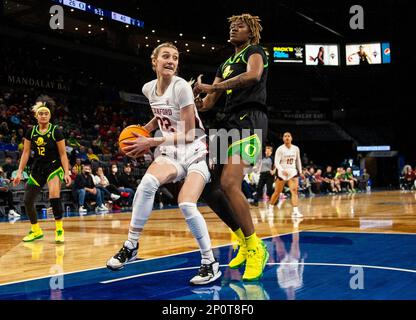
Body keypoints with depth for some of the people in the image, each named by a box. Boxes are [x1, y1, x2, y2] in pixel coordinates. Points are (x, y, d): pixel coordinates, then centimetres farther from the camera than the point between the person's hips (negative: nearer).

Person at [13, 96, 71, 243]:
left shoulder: (56, 131, -9)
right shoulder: (31, 132, 1)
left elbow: (63, 154, -8)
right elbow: (26, 153, 5)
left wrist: (66, 173, -15)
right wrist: (19, 172, 0)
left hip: (54, 167, -5)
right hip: (37, 168, 5)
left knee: (54, 196, -28)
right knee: (27, 200, 7)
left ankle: (59, 229, -13)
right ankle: (36, 231, 27)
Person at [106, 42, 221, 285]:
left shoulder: (181, 87, -16)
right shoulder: (148, 88, 4)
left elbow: (188, 134, -16)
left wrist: (151, 143, -17)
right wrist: (142, 131, 8)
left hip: (195, 153, -4)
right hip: (171, 152, 5)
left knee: (186, 205, -25)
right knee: (148, 182, -28)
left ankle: (210, 263, -7)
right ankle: (131, 245, -15)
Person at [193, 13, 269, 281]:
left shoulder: (255, 51, 3)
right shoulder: (226, 65, 27)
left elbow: (253, 75, -21)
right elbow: (208, 103, 26)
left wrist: (210, 87, -22)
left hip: (250, 120, -9)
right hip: (232, 124, 9)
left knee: (229, 183, -26)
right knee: (211, 187, 5)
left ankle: (256, 249, -15)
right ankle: (245, 243, 17)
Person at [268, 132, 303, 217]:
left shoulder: (296, 149, 3)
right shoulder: (280, 149, -8)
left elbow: (298, 161, 16)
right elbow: (276, 162, -14)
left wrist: (300, 171, 14)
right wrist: (282, 170, -30)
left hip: (293, 172, 2)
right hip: (282, 173, -2)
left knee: (294, 191, -15)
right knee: (277, 192, 8)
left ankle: (295, 211, -21)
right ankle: (270, 208, 28)